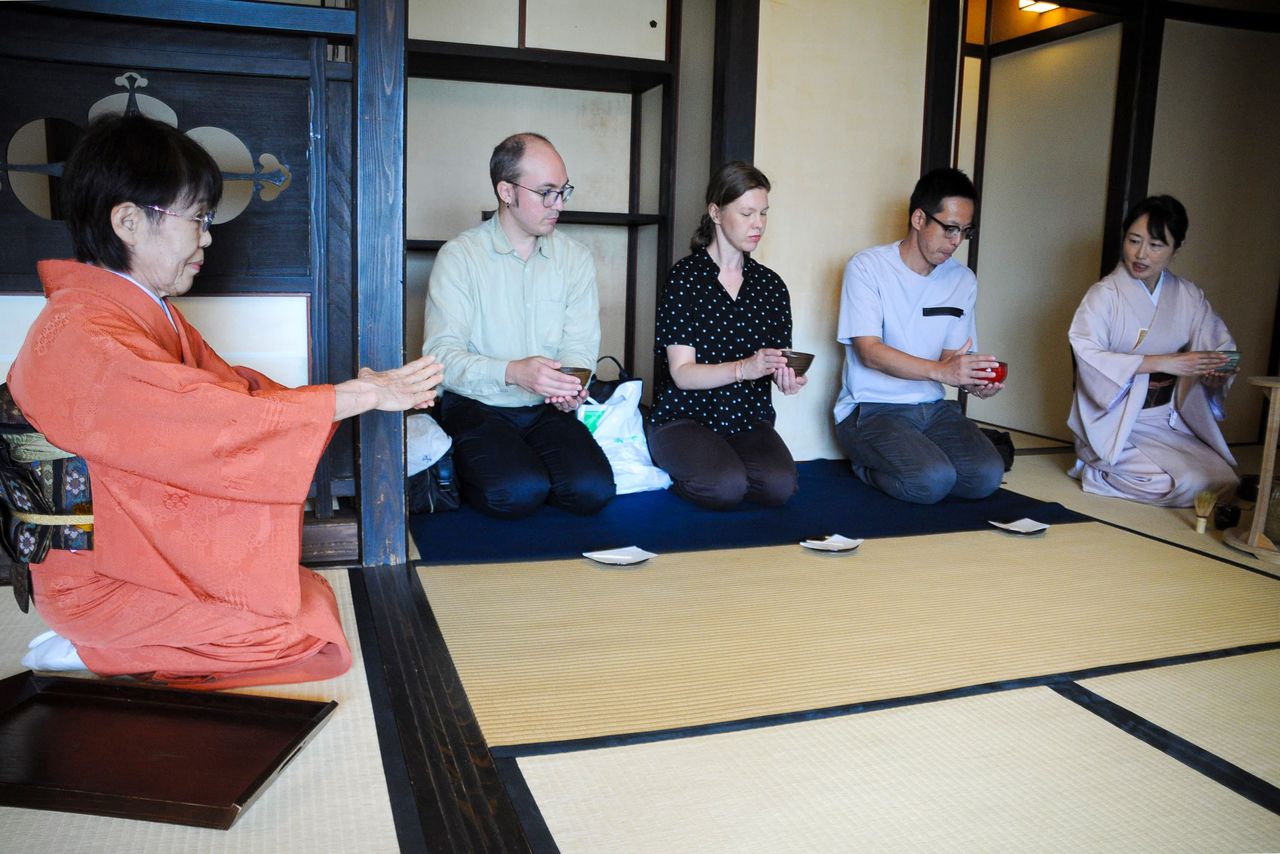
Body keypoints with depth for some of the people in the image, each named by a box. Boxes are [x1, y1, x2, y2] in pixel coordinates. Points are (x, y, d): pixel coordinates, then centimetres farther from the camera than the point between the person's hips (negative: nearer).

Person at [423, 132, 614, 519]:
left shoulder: (576, 258, 8)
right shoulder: (460, 255, -5)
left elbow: (579, 346, 4)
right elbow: (442, 355, -14)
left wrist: (571, 388, -19)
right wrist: (512, 372, -30)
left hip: (548, 410, 3)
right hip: (476, 407, -3)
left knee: (592, 490, -22)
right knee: (520, 492, -28)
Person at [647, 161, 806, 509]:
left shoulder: (770, 284, 9)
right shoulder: (685, 277, -5)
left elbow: (778, 361, 9)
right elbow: (682, 373, -12)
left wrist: (786, 377, -16)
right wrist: (744, 368, -28)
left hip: (749, 419, 4)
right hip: (686, 416, -3)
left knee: (780, 486, -25)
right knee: (726, 486, -29)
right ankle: (681, 469, 4)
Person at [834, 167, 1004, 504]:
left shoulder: (962, 280, 9)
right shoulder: (867, 268, -7)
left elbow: (950, 359, 8)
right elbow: (869, 351, -17)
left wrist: (973, 380, -17)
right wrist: (940, 370, -30)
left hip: (932, 408, 5)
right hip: (871, 409, -5)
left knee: (987, 475, -19)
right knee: (933, 480, -27)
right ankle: (868, 466, 3)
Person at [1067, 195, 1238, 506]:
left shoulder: (1189, 297, 5)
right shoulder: (1104, 295, -9)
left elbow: (1221, 346, 7)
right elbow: (1088, 355, -22)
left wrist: (1216, 371, -18)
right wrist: (1161, 363, -28)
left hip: (1171, 421, 6)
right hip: (1119, 424, -6)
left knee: (1223, 483, -4)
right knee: (1190, 485, -19)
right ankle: (1098, 467, 4)